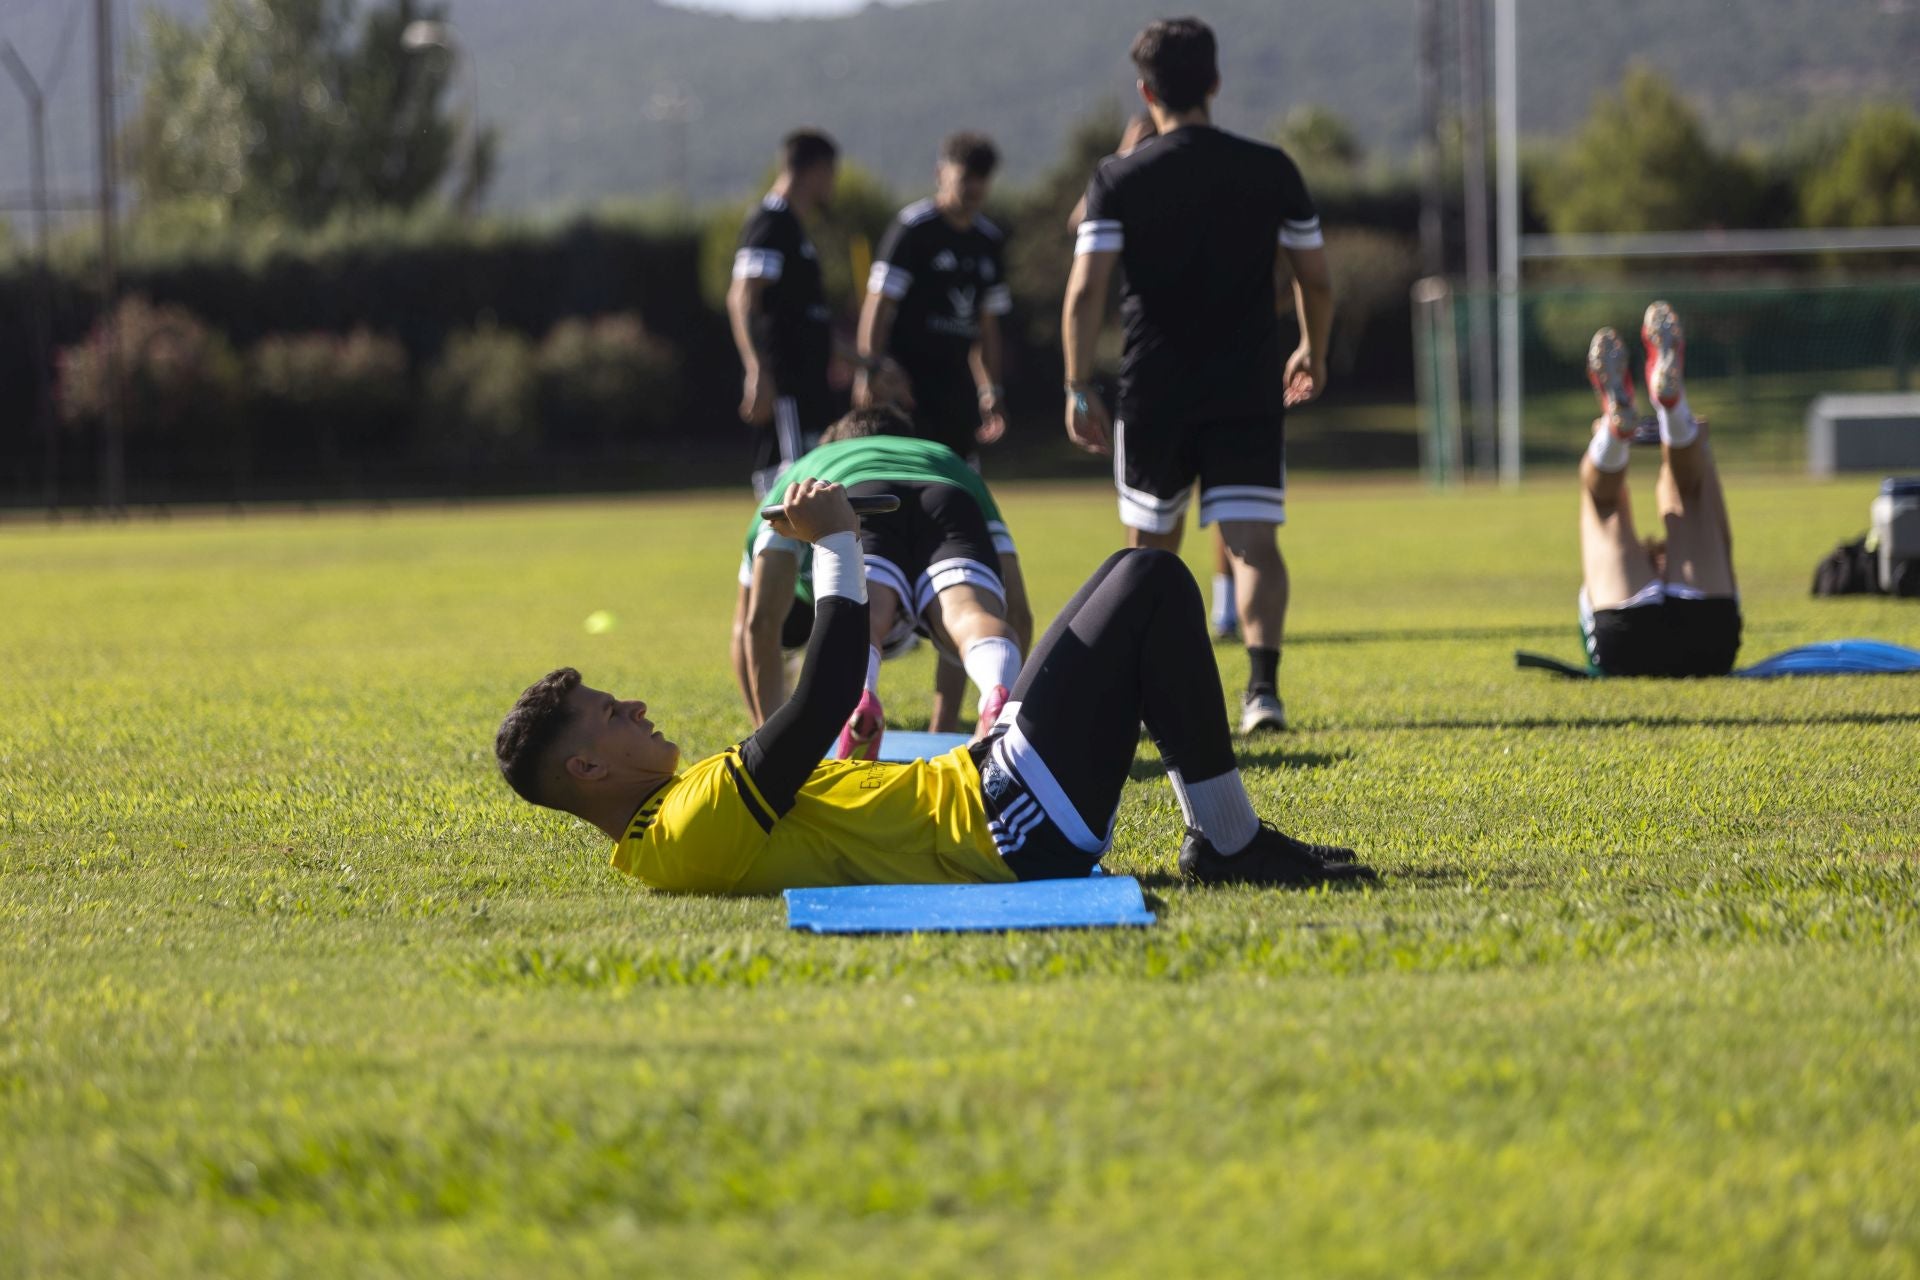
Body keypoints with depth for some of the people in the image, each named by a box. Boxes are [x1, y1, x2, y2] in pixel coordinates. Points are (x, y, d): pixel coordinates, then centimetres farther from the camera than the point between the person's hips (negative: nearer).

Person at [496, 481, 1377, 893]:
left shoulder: (668, 825, 10)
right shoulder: (689, 832, -22)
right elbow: (823, 702, -27)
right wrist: (834, 543, -17)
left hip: (973, 787, 10)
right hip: (1012, 832, -10)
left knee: (1135, 578, 18)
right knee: (1154, 585, -7)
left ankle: (1219, 835, 18)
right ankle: (1229, 841, 1)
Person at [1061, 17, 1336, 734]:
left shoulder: (1117, 181, -3)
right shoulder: (1271, 171, 1)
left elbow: (1085, 292, -10)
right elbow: (1315, 279, 7)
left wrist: (1079, 391, -4)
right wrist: (1313, 353, 24)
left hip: (1153, 396, 0)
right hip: (1251, 392, 0)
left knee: (1151, 543, 17)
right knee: (1253, 541, -5)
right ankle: (1262, 683, -25)